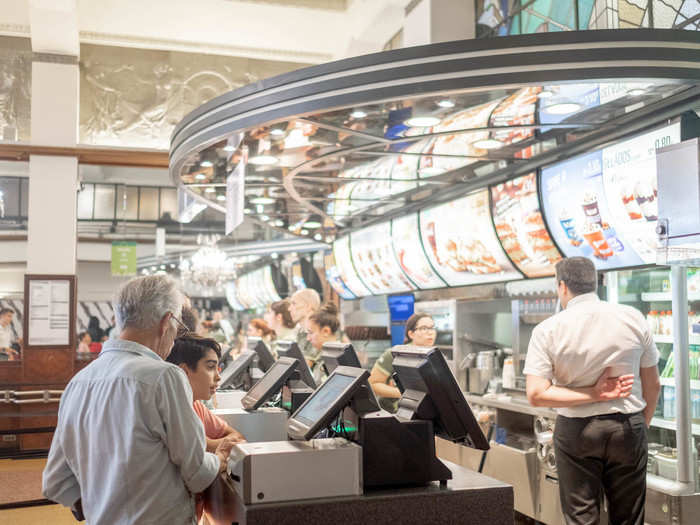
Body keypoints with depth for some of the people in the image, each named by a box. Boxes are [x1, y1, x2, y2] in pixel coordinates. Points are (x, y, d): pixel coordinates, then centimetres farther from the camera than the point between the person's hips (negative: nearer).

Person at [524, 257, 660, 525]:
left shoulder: (547, 331, -9)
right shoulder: (633, 318, -4)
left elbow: (536, 394, -16)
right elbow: (653, 386, 3)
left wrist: (594, 394, -13)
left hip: (576, 431, -2)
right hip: (628, 425, 2)